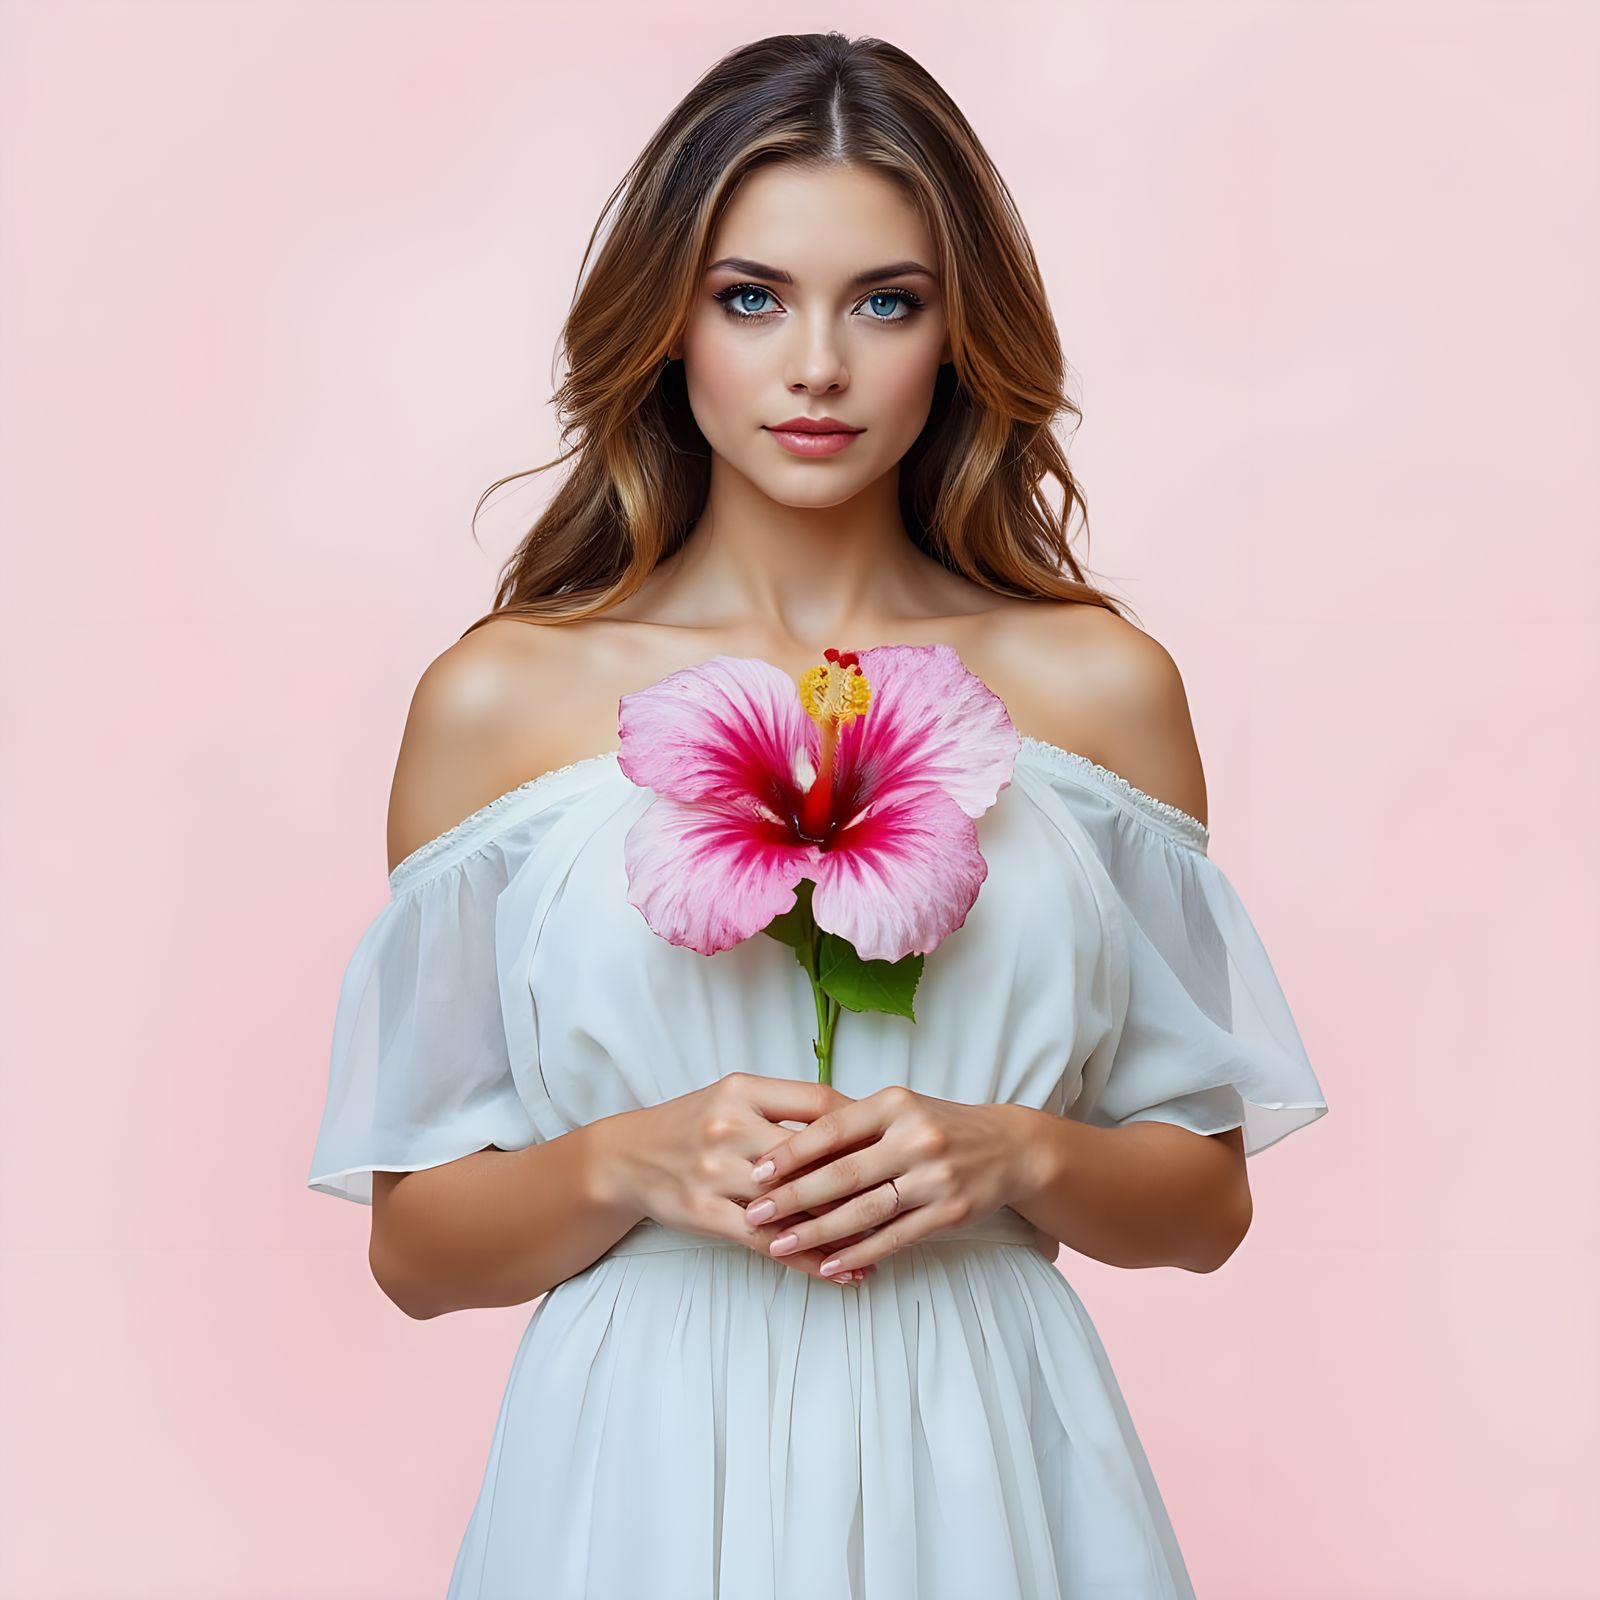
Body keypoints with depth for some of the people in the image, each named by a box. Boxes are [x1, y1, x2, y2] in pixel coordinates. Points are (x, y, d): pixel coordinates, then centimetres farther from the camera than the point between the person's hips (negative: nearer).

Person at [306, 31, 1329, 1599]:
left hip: (984, 1466, 1)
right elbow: (415, 1245, -1)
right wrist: (631, 1163, -17)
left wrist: (1013, 1156, -12)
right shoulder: (501, 698, -3)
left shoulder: (1099, 686, 0)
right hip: (645, 1470, -1)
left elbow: (1204, 1199, 5)